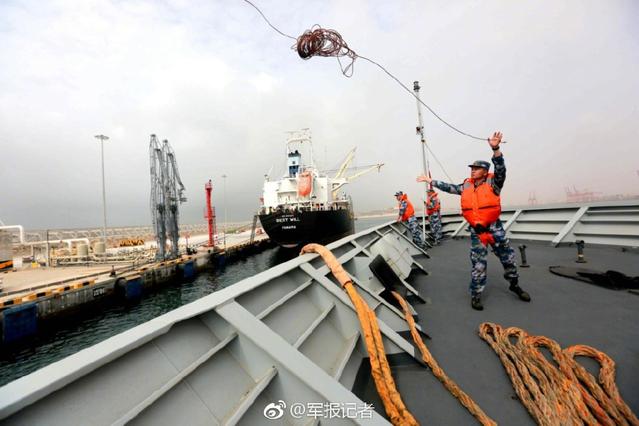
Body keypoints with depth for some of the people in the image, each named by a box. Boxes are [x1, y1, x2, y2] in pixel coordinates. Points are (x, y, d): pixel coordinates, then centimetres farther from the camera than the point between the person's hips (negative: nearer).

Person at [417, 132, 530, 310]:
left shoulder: (493, 182, -6)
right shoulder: (466, 186, 4)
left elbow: (500, 168, -23)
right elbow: (449, 187, 12)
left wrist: (495, 149, -39)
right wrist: (430, 181, 13)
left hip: (495, 227, -1)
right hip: (476, 231, 2)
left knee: (508, 258, 14)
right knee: (478, 264, 5)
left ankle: (514, 285, 39)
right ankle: (475, 295, 15)